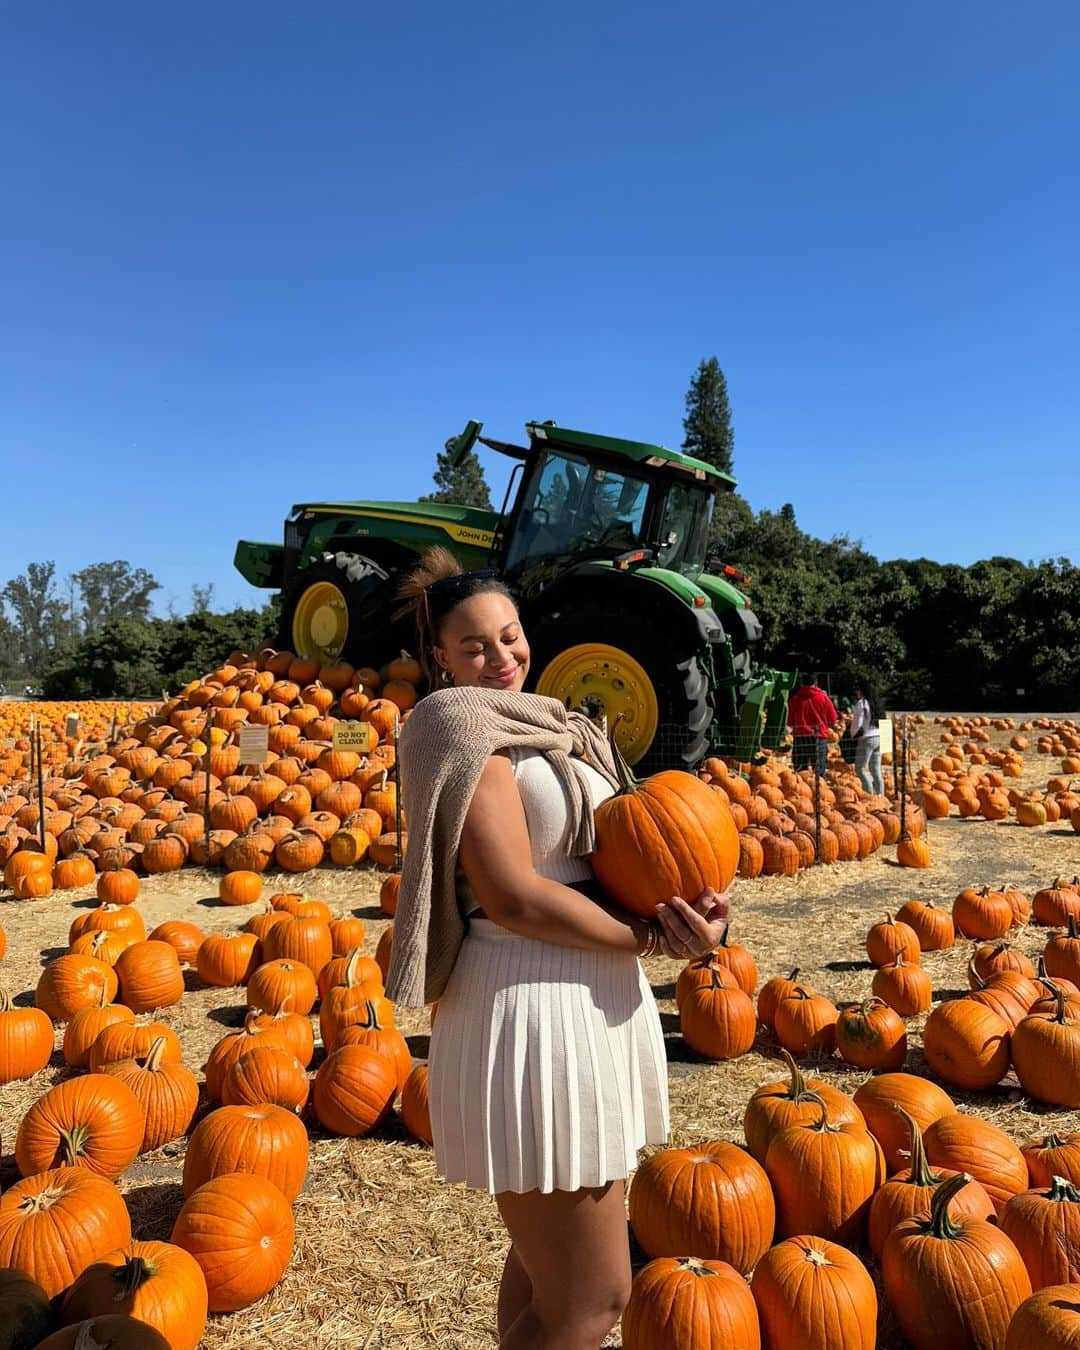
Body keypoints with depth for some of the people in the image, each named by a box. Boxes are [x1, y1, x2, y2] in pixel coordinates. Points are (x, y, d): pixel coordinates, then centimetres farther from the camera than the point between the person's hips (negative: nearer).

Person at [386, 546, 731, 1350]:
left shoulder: (541, 727, 15)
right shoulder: (464, 729, -12)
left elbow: (592, 855, 12)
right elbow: (513, 897, -21)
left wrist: (683, 907, -7)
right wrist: (653, 937, -16)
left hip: (588, 1004, 9)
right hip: (535, 1012, -9)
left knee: (546, 1267, 23)